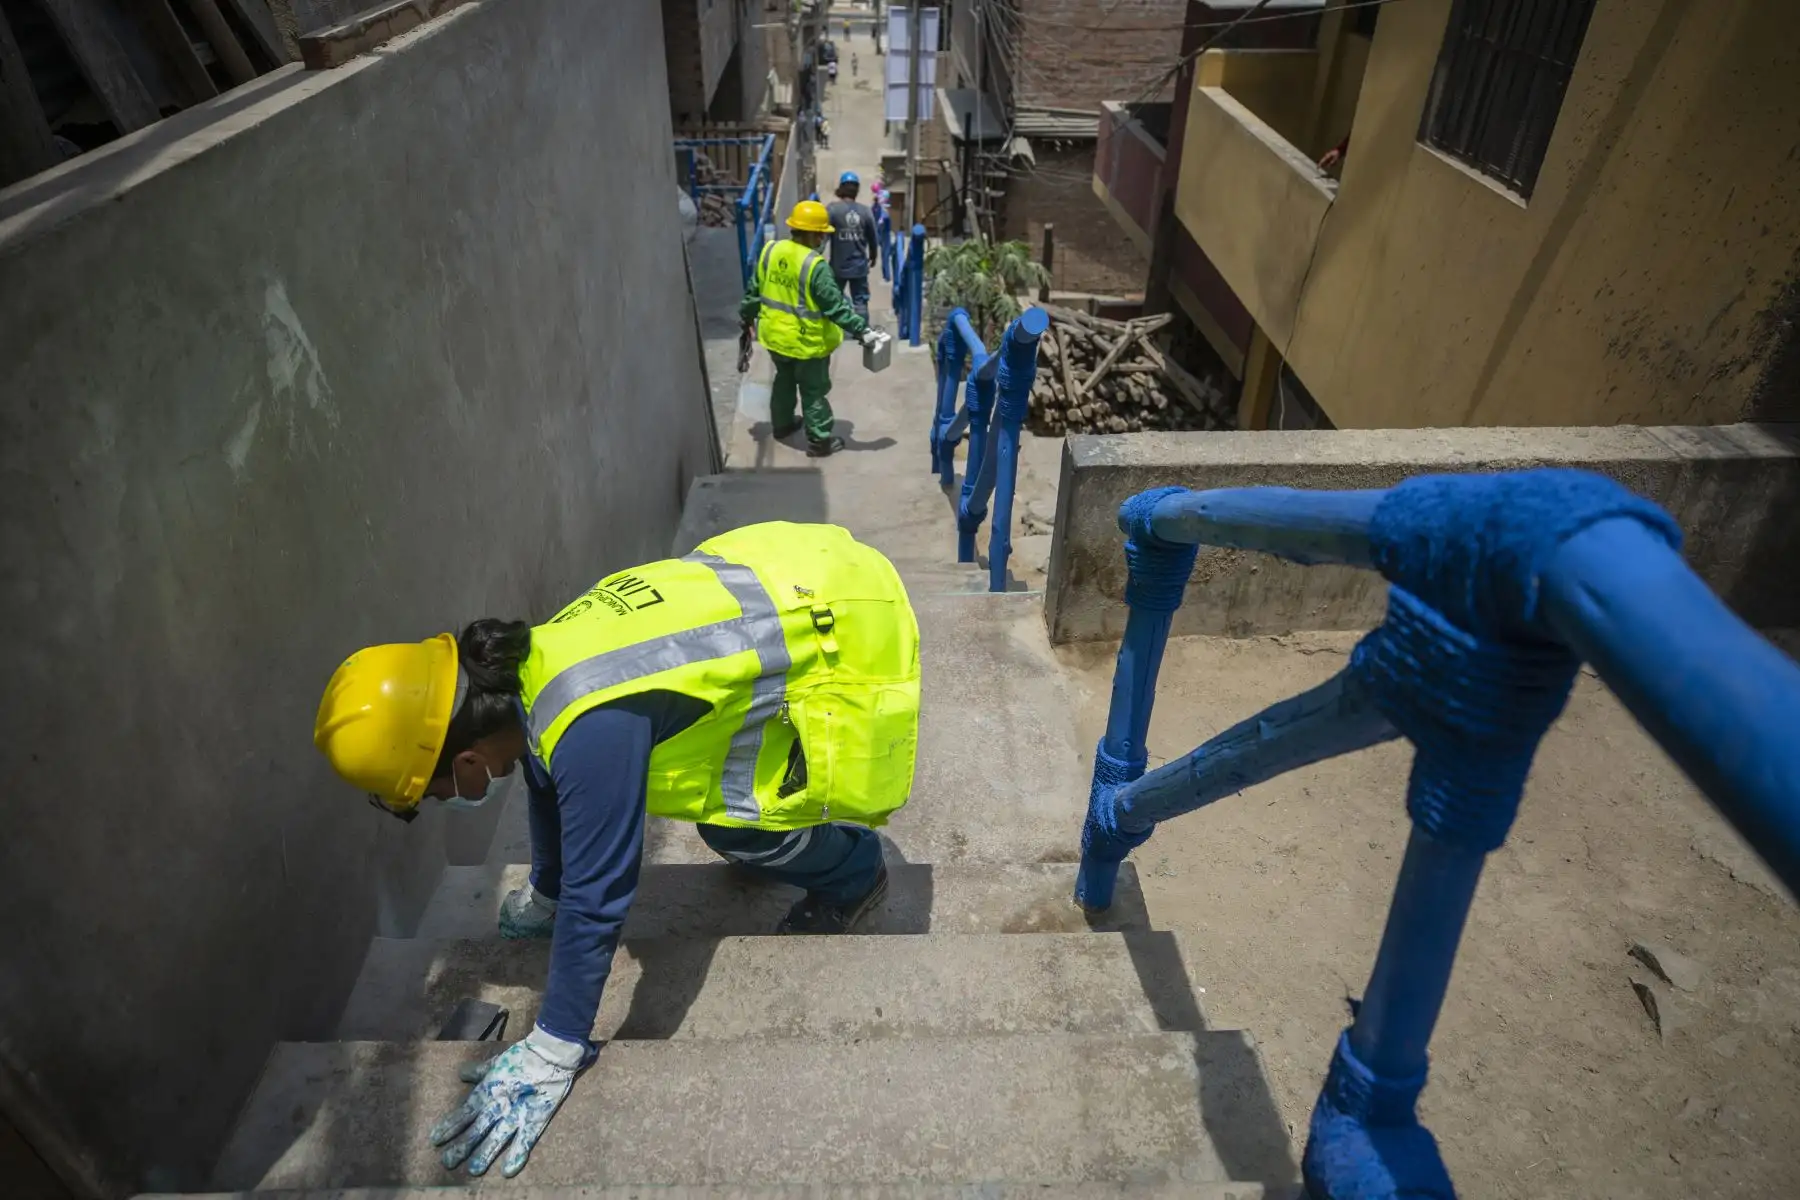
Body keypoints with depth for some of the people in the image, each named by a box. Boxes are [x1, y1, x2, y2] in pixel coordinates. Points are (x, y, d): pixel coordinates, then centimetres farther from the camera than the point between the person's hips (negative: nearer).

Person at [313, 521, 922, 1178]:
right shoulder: (530, 672, -3)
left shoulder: (595, 730, -32)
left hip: (846, 631, -8)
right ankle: (791, 838, 42)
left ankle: (852, 873, 21)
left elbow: (597, 900, -24)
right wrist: (543, 896, 31)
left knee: (736, 825, -5)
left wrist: (549, 1055, -12)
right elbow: (550, 787, 16)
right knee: (713, 785, 14)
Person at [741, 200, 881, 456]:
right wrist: (861, 329, -17)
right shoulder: (815, 266, -26)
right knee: (813, 391, 9)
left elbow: (754, 290, 7)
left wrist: (746, 316, 22)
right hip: (806, 341, -7)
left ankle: (782, 424, 44)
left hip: (774, 334, 7)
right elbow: (835, 306, -24)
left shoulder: (770, 251, -5)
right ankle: (819, 441, 19)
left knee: (784, 380, 28)